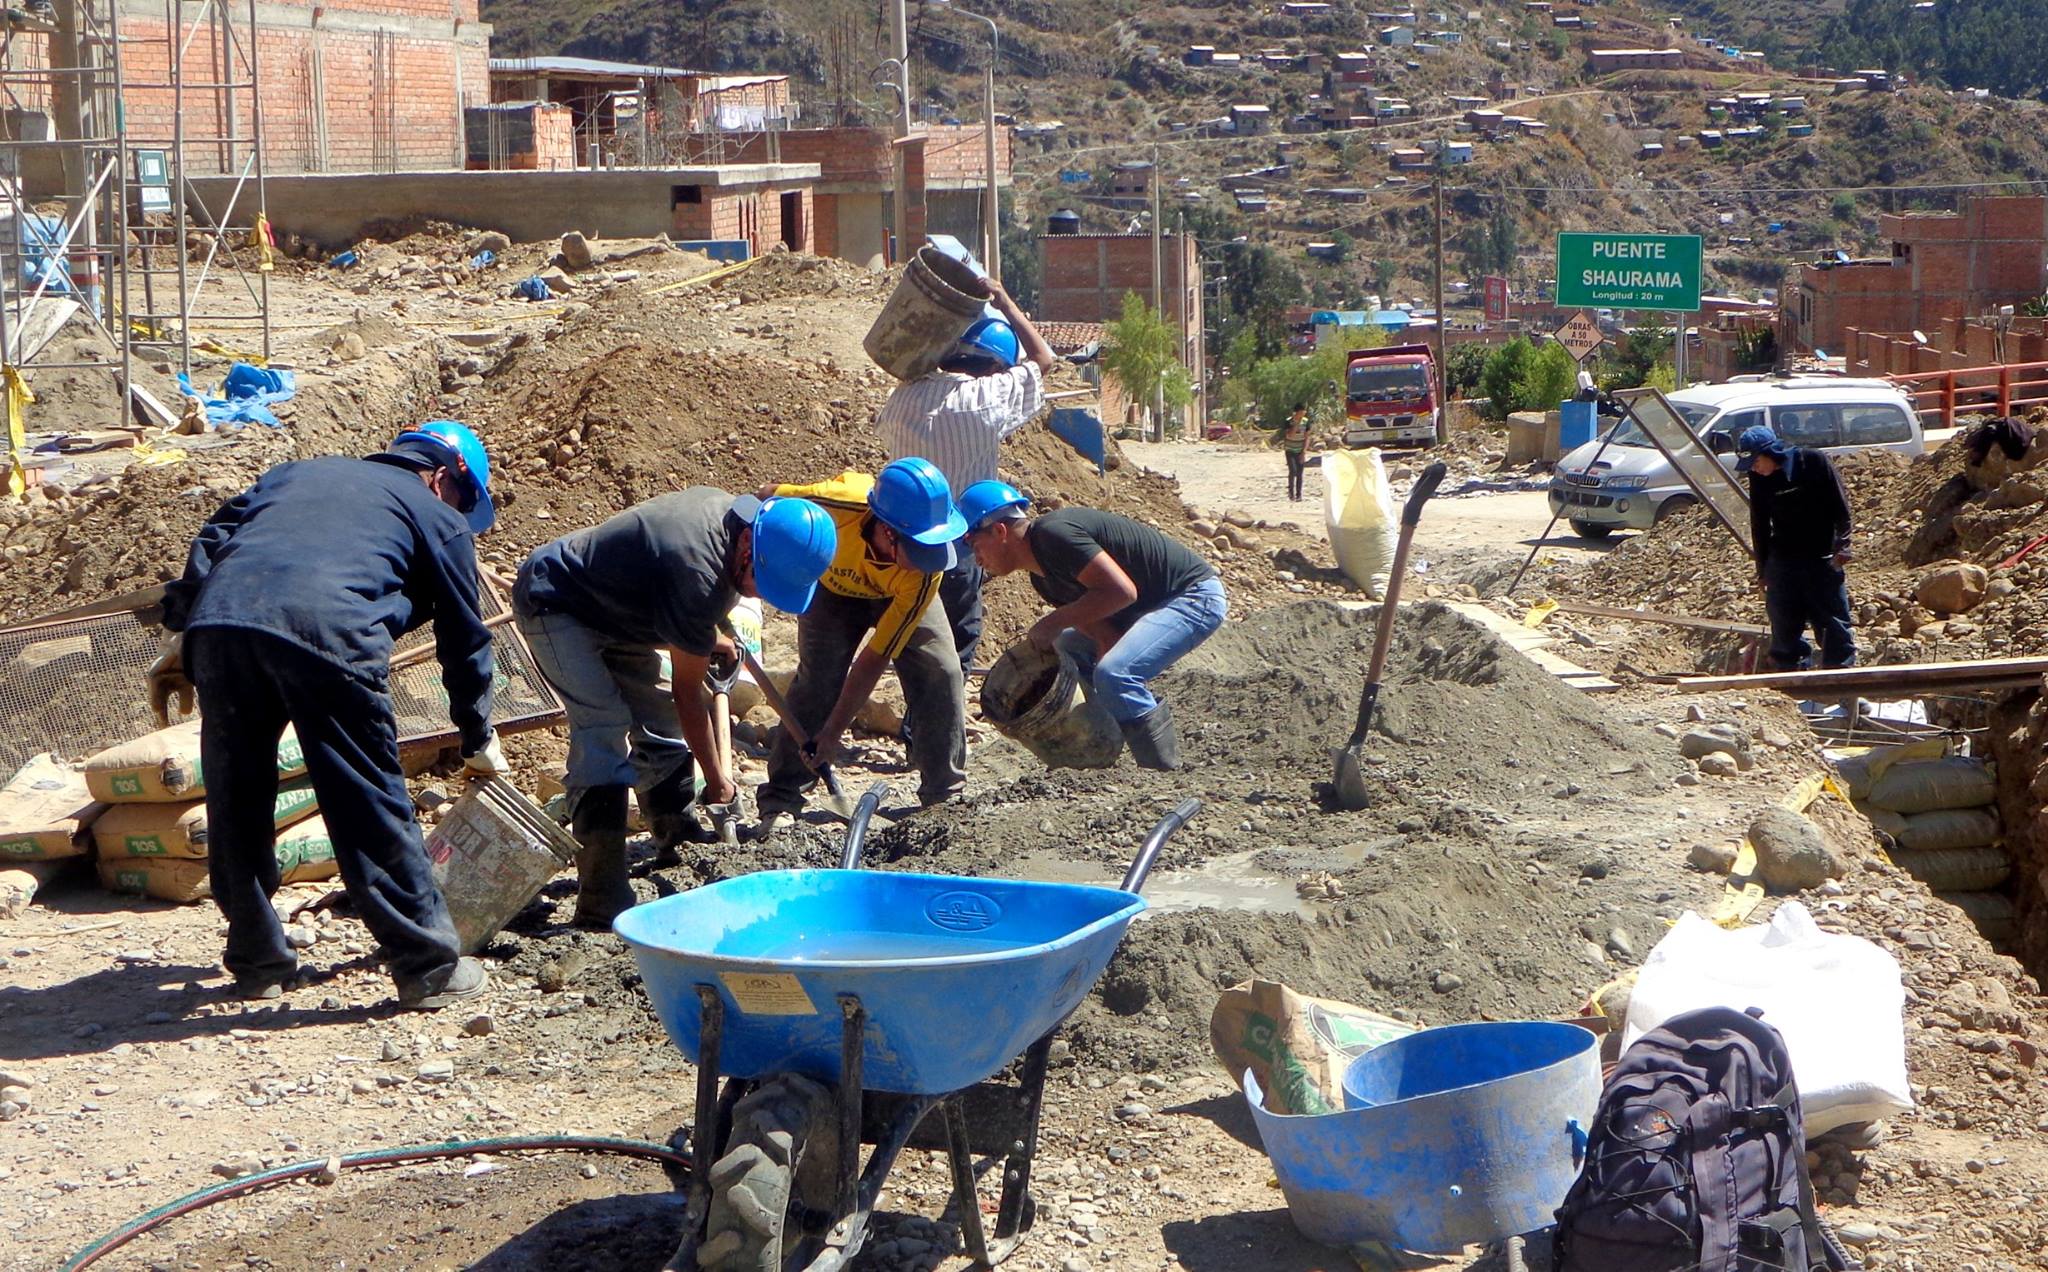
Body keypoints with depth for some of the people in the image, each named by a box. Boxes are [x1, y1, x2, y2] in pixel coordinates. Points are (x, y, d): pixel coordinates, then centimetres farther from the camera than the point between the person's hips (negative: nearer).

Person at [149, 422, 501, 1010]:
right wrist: (479, 741, 39)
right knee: (372, 806, 4)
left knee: (236, 802, 16)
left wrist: (177, 634, 21)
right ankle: (428, 966, 9)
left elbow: (213, 538, 25)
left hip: (216, 622, 4)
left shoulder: (297, 471, 38)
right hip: (325, 630, -4)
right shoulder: (438, 516, 25)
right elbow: (464, 639, 28)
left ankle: (257, 961, 27)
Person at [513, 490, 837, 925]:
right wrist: (715, 777, -12)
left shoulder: (728, 511, -8)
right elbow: (687, 691, -22)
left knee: (660, 717, 11)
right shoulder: (698, 574, -34)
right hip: (553, 606, -11)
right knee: (603, 728, -23)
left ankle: (676, 839, 29)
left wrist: (707, 638, 14)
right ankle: (601, 902, -27)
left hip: (611, 608, 11)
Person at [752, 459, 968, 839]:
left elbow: (873, 658, -33)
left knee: (942, 676, -11)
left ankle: (947, 797, 5)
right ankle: (780, 802, -6)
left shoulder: (925, 573, -39)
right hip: (834, 584, -1)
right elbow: (768, 499, -21)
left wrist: (833, 731, -31)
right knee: (817, 681, -15)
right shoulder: (836, 504, -44)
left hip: (900, 594, 1)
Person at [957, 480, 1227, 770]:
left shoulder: (1053, 534, -22)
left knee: (1115, 675, -27)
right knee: (1065, 648, 17)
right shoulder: (1042, 575, 8)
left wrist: (1054, 622, -22)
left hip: (1196, 597, -11)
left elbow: (1121, 591, -29)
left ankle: (1166, 774, -13)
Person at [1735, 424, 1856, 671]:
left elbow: (1840, 506, -4)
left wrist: (1841, 546, -11)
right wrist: (1762, 570, 12)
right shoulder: (1759, 479, 1)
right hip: (1782, 563, 3)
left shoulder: (1813, 462, -10)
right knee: (1784, 626, 3)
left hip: (1822, 558, -3)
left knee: (1834, 622, -1)